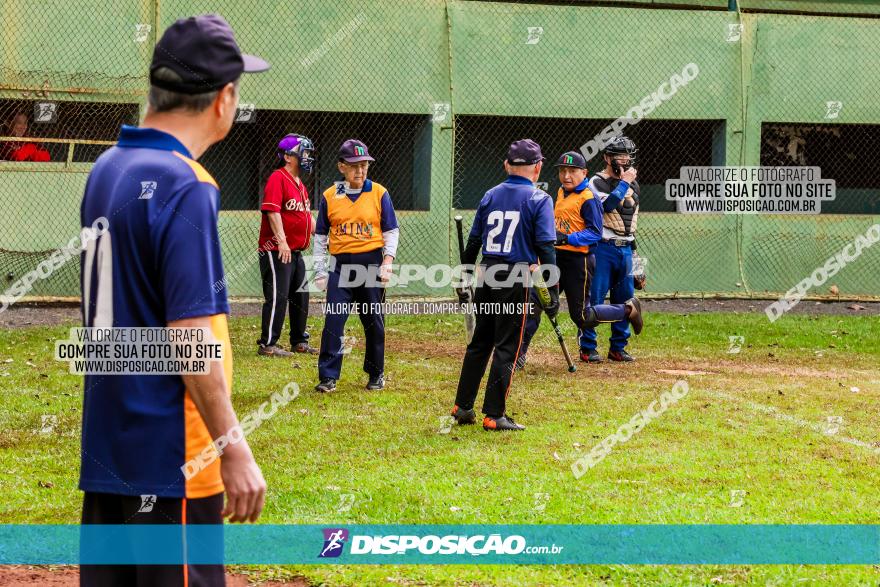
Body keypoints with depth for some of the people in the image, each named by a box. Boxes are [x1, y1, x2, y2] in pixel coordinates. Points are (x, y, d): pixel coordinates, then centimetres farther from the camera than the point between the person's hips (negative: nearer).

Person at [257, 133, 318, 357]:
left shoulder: (300, 184, 17)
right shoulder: (278, 178, -13)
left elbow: (307, 213, 24)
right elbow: (272, 211, -23)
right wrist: (282, 241, -29)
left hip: (295, 252, 10)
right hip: (276, 251, -10)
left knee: (301, 296, 15)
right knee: (278, 297, -10)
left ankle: (299, 342, 25)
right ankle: (267, 345, -6)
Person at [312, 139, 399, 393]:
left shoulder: (379, 193, 1)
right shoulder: (329, 196, 3)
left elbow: (391, 231, 3)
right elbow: (321, 237, 9)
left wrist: (387, 262, -9)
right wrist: (320, 271, 3)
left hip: (372, 262, 0)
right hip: (341, 265, 0)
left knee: (374, 322, 8)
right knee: (333, 321, -10)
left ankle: (376, 374, 23)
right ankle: (328, 376, -6)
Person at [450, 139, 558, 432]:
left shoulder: (491, 196, 9)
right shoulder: (539, 199, -5)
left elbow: (473, 242, 11)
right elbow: (545, 247, -11)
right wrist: (552, 291, -10)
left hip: (486, 276, 5)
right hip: (516, 280, -5)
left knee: (480, 342, 16)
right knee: (506, 347, 0)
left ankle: (462, 406, 20)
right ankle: (494, 415, 0)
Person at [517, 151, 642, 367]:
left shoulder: (588, 199, -14)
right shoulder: (561, 193, 12)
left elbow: (595, 233, -20)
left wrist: (566, 238, -28)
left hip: (578, 261, -8)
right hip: (556, 258, 8)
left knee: (581, 316, 0)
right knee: (534, 299, -4)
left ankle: (628, 309, 20)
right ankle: (519, 354, -1)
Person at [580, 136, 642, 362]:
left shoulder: (633, 184, 15)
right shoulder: (597, 182, -5)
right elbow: (607, 205, -23)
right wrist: (624, 182, -18)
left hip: (625, 249, 7)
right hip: (602, 248, -7)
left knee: (625, 298, 7)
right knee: (594, 297, -6)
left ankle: (618, 347, 16)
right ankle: (588, 347, -1)